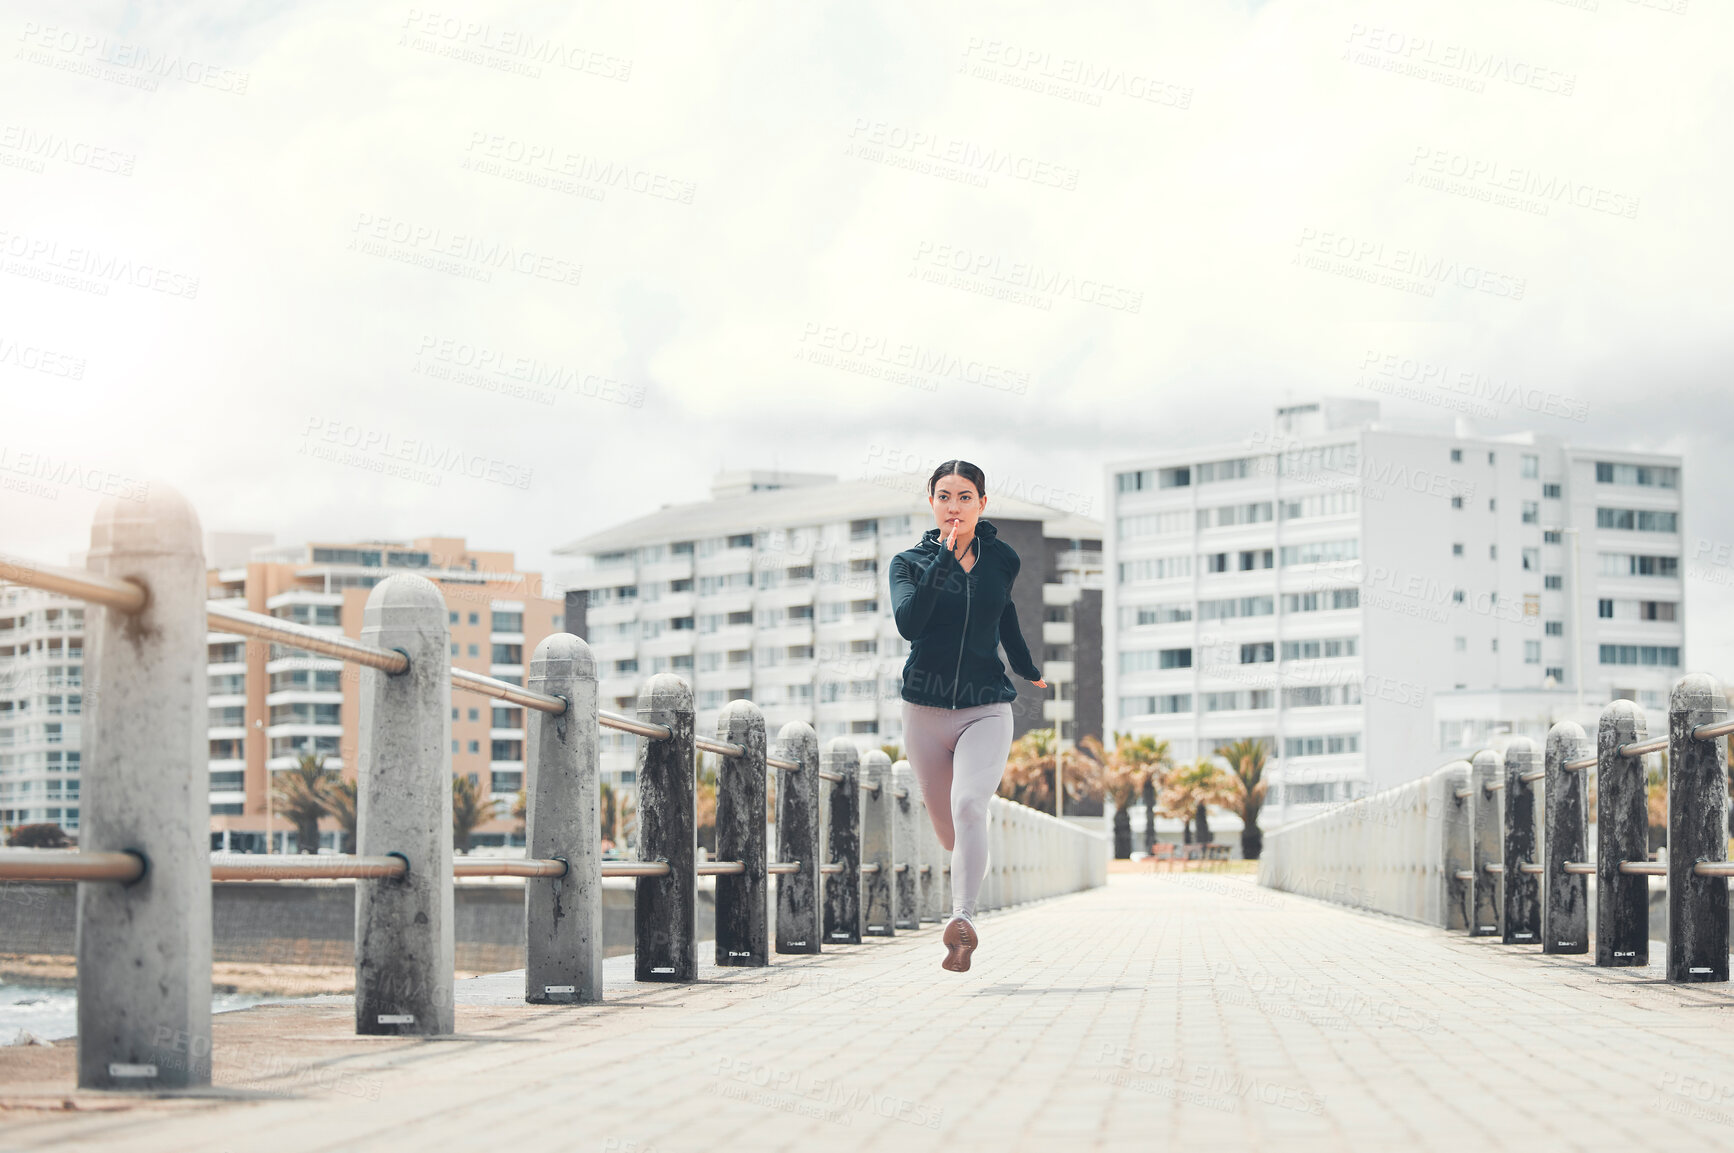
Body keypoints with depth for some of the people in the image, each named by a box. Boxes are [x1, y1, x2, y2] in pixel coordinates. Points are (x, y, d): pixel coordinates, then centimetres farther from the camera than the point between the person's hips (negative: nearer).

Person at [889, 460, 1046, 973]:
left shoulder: (1001, 559, 4)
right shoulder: (910, 562, 0)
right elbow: (908, 622, -20)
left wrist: (1026, 668, 39)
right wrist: (943, 559, -23)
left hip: (987, 709, -1)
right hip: (926, 709, 1)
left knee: (969, 805, -26)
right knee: (948, 829, 9)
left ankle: (963, 918, -37)